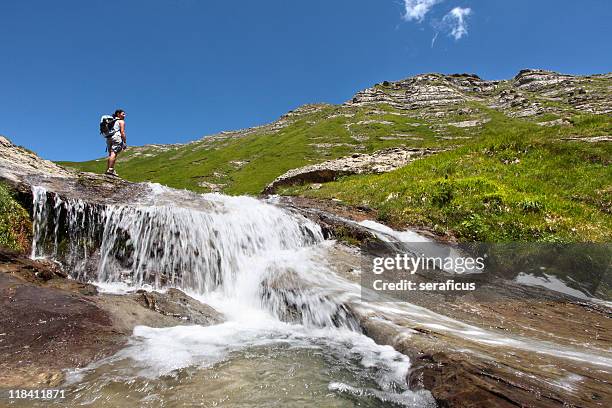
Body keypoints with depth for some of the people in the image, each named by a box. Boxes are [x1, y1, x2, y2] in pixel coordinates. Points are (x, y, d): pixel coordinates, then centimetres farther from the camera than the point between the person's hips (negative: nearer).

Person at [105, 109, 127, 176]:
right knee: (114, 153, -17)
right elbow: (122, 132, -7)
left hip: (109, 138, 8)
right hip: (116, 138, -8)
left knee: (110, 154, 7)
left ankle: (107, 170, 0)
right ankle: (110, 170, -27)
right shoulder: (121, 121, 4)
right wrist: (125, 142, -8)